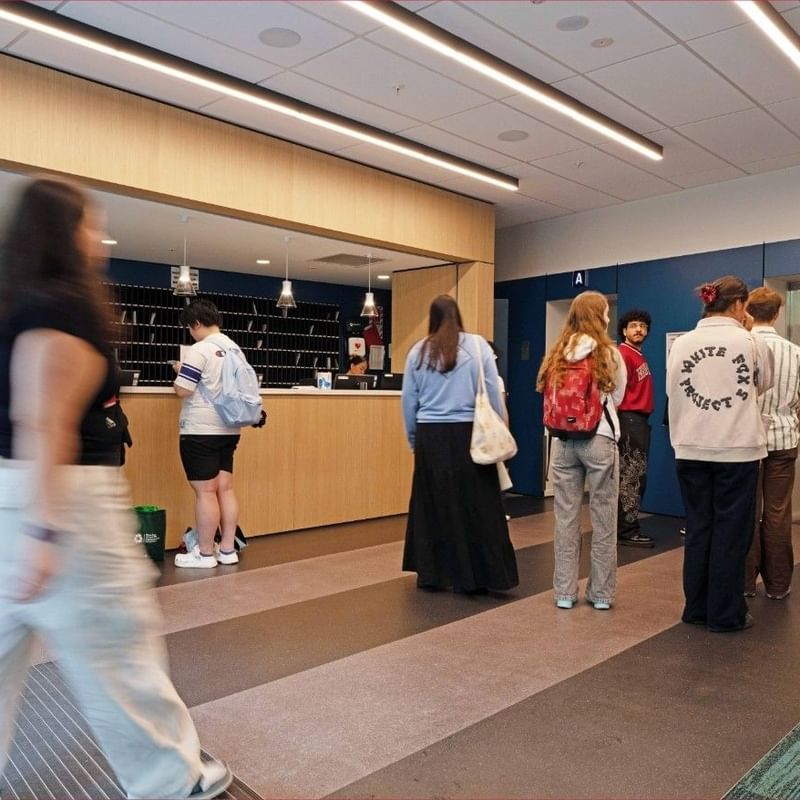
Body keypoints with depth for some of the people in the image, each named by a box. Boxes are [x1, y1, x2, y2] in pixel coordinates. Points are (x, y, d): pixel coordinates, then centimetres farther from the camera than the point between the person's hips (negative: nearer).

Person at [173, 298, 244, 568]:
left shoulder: (200, 350, -13)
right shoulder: (234, 349, 10)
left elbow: (183, 390, -17)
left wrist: (180, 372, 4)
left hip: (201, 431, -8)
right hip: (228, 429, 8)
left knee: (205, 492, -1)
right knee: (225, 488, 10)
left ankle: (205, 554, 8)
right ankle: (227, 549, 16)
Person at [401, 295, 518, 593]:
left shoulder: (418, 351, 4)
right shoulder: (477, 345, -2)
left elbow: (409, 401, 6)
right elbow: (493, 395, -2)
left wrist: (414, 439, 17)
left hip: (430, 436, 2)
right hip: (467, 434, -2)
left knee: (432, 504, 12)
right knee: (474, 505, 6)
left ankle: (431, 573, 20)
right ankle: (472, 576, 11)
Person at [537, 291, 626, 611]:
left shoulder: (557, 355, 4)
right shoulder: (610, 354, -4)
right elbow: (617, 397, 7)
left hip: (563, 440, 3)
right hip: (599, 439, -3)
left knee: (566, 517, 8)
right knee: (603, 518, 8)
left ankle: (564, 592, 16)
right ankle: (601, 593, 17)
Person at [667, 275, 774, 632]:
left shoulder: (682, 343, 0)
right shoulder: (751, 342, -6)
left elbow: (673, 391, 5)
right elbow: (763, 384, 12)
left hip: (691, 448, 3)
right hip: (738, 448, -3)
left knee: (698, 529, 13)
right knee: (731, 531, 7)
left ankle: (696, 608, 22)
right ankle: (726, 614, 14)